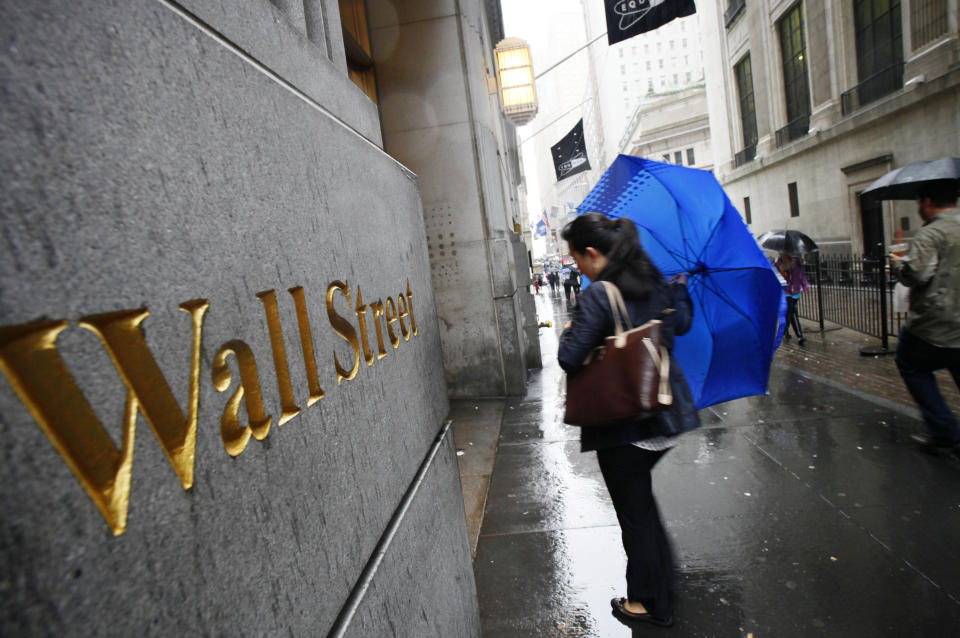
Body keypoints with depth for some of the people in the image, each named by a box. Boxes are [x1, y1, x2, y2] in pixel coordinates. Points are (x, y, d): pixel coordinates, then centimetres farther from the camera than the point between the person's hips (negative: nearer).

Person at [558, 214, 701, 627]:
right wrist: (681, 286, 29)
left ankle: (649, 602, 30)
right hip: (664, 415, 8)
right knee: (640, 498, 27)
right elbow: (681, 325, 16)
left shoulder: (597, 296, -22)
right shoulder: (654, 281, 2)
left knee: (634, 509, 11)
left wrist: (568, 332, -2)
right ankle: (662, 576, 43)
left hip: (622, 423, -8)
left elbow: (569, 358, -23)